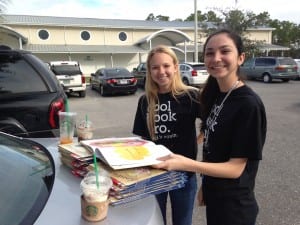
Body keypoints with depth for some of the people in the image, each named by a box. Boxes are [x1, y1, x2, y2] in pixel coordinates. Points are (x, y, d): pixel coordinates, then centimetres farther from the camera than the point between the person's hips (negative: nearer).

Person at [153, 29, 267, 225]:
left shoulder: (249, 104, -23)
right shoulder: (214, 95, 0)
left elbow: (236, 168, -23)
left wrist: (186, 164, -35)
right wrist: (205, 184, 12)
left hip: (234, 206, -6)